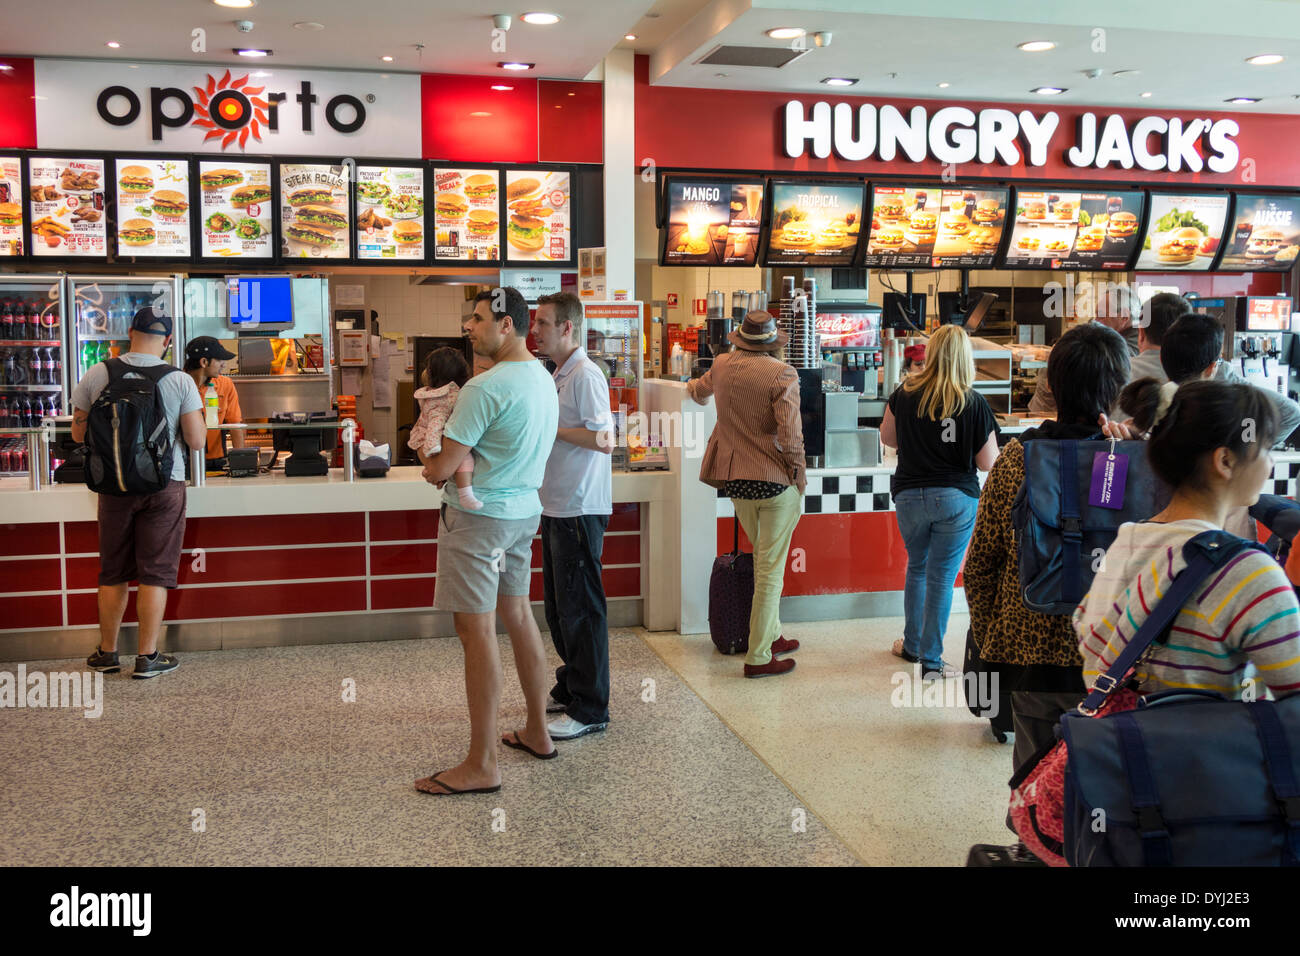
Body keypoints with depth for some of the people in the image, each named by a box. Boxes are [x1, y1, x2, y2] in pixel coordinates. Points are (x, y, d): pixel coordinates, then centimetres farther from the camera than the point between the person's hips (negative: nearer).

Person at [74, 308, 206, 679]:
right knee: (155, 573, 5)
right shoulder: (180, 381, -10)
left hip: (114, 485, 2)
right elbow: (197, 440, -9)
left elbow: (78, 434, 4)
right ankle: (147, 657, 9)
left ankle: (107, 652, 25)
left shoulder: (96, 376, -4)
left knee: (113, 572, 14)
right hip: (164, 485, -2)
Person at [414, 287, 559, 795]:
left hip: (480, 515, -9)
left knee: (477, 630, -5)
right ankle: (537, 733, 28)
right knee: (517, 615, 17)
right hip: (524, 509, 9)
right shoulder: (543, 378, 9)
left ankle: (482, 765, 0)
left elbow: (441, 469, -18)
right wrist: (446, 457, 7)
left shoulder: (485, 387, -20)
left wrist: (431, 467, 5)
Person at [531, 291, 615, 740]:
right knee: (559, 606, 17)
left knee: (580, 609, -3)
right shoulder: (560, 375, 15)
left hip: (579, 509, -10)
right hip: (558, 506, 10)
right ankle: (569, 689, 30)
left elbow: (604, 440, -21)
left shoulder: (585, 375, -15)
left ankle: (590, 710, 6)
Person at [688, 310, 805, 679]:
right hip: (775, 480, -6)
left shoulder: (721, 365, 6)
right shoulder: (782, 374, -13)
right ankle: (758, 656, 4)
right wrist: (798, 476, -3)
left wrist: (694, 387, 54)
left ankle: (771, 636, 31)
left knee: (764, 561, 22)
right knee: (771, 569, 0)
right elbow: (791, 436, -18)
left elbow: (700, 390, 30)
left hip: (735, 481, 6)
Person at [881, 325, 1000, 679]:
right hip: (957, 498, -3)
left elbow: (887, 437, 9)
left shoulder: (906, 393, -5)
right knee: (942, 577, 5)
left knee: (917, 567, 23)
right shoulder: (974, 403, -12)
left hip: (910, 495, 3)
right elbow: (988, 463, -8)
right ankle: (930, 660, 10)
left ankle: (912, 645, 35)